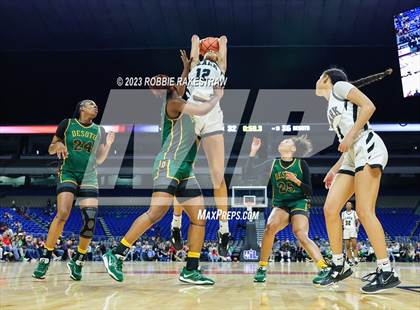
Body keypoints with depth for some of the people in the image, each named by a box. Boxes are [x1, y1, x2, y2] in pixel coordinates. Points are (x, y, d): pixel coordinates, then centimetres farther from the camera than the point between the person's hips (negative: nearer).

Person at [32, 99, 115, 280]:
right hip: (68, 174, -3)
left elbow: (99, 160, 11)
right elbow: (51, 150, 8)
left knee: (90, 219, -12)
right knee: (62, 214, -22)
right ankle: (45, 259, -9)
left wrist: (108, 146, -6)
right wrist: (58, 145, -15)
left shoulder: (99, 131, 10)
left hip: (89, 177, 3)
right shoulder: (67, 124, 3)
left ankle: (77, 261, 4)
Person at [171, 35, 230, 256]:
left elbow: (223, 41, 32)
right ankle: (176, 226, 17)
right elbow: (195, 39, 35)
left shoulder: (220, 68, 26)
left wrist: (221, 41, 51)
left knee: (218, 175, -10)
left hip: (212, 118, -1)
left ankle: (224, 232, -3)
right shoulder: (194, 65, 27)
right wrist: (198, 41, 54)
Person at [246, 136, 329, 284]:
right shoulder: (272, 164, 5)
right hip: (280, 206, 2)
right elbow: (248, 172, 0)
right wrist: (253, 151, -6)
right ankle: (262, 268, -16)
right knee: (270, 227, -28)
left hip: (299, 204, -2)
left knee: (301, 235, -28)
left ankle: (325, 269, -25)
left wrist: (296, 180, -18)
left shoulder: (301, 164, -1)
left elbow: (309, 191, -1)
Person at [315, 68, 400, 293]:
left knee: (364, 211, -15)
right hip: (353, 157, 9)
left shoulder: (340, 86, 8)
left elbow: (369, 106, -8)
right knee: (330, 209, 0)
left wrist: (350, 136, -13)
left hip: (368, 148, -9)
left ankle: (387, 272, -11)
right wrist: (334, 170, 22)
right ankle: (339, 266, 9)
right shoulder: (331, 107, 29)